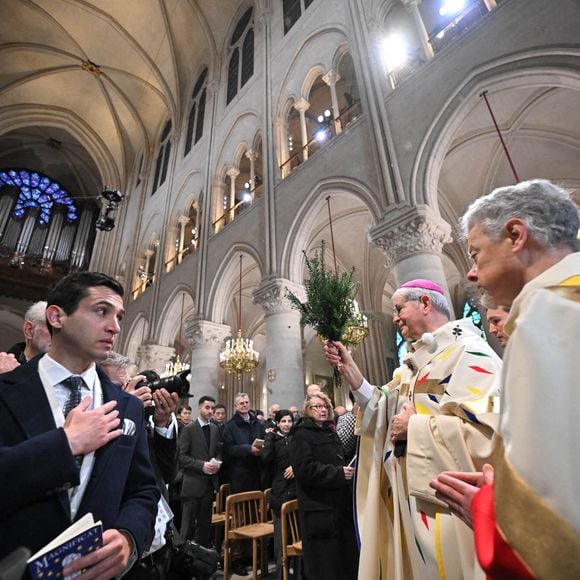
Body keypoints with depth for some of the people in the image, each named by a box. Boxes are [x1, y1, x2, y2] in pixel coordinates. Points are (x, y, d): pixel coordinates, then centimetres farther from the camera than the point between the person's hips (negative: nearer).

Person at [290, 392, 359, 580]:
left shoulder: (330, 432, 16)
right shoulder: (302, 435, -10)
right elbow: (305, 469, -21)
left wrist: (347, 470, 6)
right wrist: (338, 474, -19)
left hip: (339, 502, 8)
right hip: (319, 506, -7)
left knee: (347, 554, 13)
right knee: (324, 559, 2)